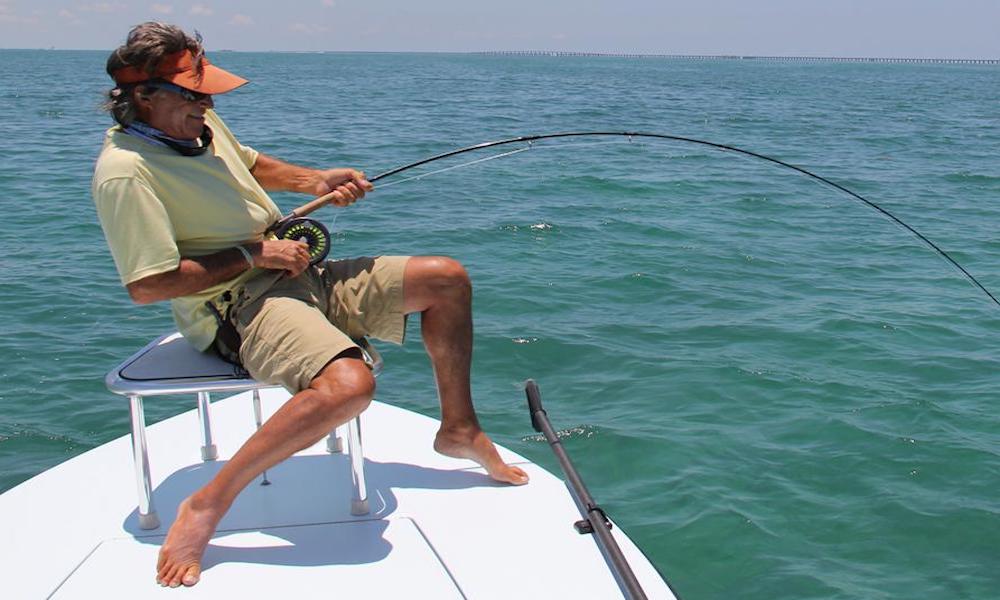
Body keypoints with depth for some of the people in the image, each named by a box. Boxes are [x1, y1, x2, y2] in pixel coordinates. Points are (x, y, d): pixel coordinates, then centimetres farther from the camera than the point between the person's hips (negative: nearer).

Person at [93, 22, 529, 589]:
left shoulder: (201, 123, 9)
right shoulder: (126, 171, -19)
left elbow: (253, 165, 28)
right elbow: (148, 285, -23)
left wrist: (317, 181, 9)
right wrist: (253, 254, -17)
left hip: (295, 275, 10)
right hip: (239, 303, -9)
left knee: (446, 278, 5)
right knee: (349, 383, -38)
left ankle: (459, 428, 19)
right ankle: (208, 504, -21)